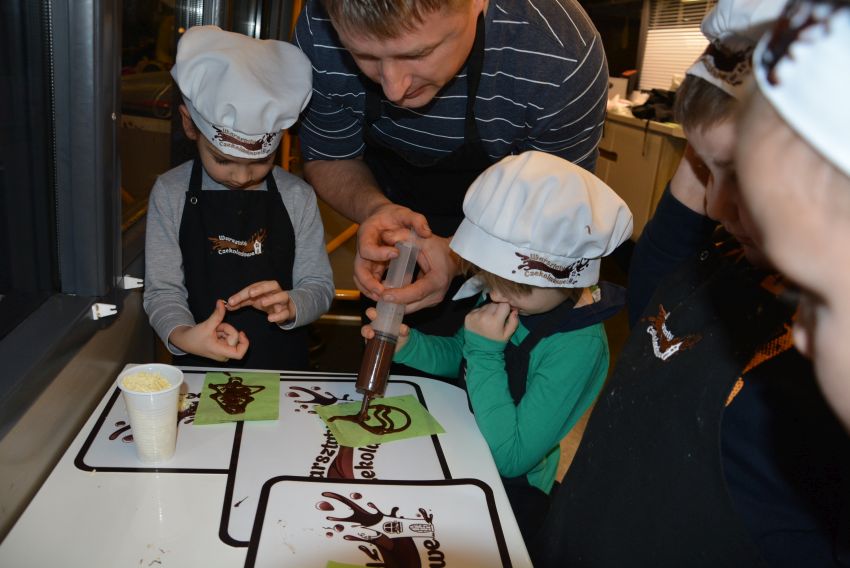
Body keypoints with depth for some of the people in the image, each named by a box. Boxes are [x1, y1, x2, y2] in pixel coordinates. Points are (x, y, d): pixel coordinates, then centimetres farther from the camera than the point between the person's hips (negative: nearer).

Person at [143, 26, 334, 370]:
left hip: (283, 366, 0)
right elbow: (162, 290, -3)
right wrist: (182, 336, -23)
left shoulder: (297, 196, -2)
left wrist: (289, 307, -21)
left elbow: (319, 286, 1)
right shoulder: (171, 193, -2)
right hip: (199, 367, 0)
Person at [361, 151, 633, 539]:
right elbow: (456, 355, 7)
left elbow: (510, 458, -28)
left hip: (511, 490, -6)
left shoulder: (579, 346, -28)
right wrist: (406, 345, -12)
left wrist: (484, 353, -29)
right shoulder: (511, 296, -11)